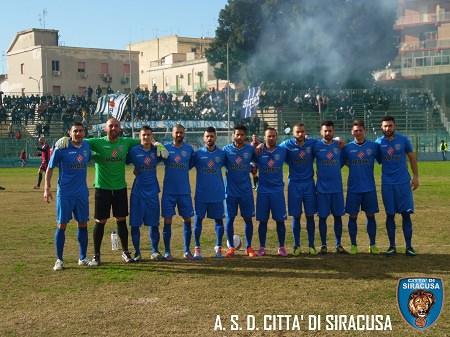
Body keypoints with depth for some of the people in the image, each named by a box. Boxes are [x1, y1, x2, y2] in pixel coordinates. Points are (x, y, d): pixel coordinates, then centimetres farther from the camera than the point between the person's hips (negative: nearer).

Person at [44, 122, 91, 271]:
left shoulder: (86, 146, 3)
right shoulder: (61, 148, -9)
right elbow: (50, 168, -4)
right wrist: (47, 189, -12)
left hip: (82, 193, 4)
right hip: (65, 193, -4)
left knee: (83, 224, 8)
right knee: (61, 225, -1)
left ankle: (83, 258, 20)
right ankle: (59, 260, 9)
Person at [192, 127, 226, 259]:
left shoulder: (222, 153, 4)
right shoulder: (198, 153, 0)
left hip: (217, 193, 1)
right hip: (201, 193, -1)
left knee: (218, 219, 6)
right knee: (198, 219, 0)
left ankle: (218, 247, 18)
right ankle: (197, 249, 9)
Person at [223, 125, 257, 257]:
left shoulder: (250, 149, 0)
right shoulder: (226, 149, -1)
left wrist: (253, 169, 0)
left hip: (246, 190, 1)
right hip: (231, 190, -1)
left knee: (248, 218, 4)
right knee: (230, 218, 2)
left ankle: (249, 247, 16)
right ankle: (231, 247, 14)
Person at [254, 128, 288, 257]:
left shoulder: (282, 151, 2)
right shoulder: (258, 152, -1)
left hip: (278, 190, 0)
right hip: (263, 190, 0)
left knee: (280, 220, 2)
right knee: (262, 220, 5)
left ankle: (281, 247, 13)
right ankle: (262, 247, 14)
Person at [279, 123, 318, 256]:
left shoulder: (312, 143, -4)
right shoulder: (287, 145, -7)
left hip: (309, 183, 1)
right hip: (294, 184, -1)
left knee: (310, 215, 6)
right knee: (296, 216, 4)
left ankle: (311, 245, 16)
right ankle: (296, 245, 14)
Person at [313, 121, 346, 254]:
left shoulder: (338, 145, 3)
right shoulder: (316, 146, -4)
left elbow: (341, 162, 13)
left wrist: (341, 148, 3)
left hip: (337, 187, 2)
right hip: (322, 188, -2)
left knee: (338, 216, 7)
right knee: (322, 217, 3)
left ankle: (338, 245, 17)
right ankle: (323, 245, 13)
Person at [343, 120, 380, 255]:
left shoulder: (373, 146, 1)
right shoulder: (347, 147, 1)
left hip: (369, 188, 0)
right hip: (353, 188, 0)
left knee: (371, 216, 6)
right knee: (352, 217, 4)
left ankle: (372, 245, 16)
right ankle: (353, 245, 14)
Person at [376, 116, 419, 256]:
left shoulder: (403, 140, 0)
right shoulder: (378, 142, 1)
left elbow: (412, 158, 7)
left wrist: (415, 176, 1)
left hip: (404, 182, 0)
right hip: (387, 183, 0)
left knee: (406, 214, 0)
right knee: (390, 215, 4)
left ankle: (409, 246, 6)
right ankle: (392, 246, 13)